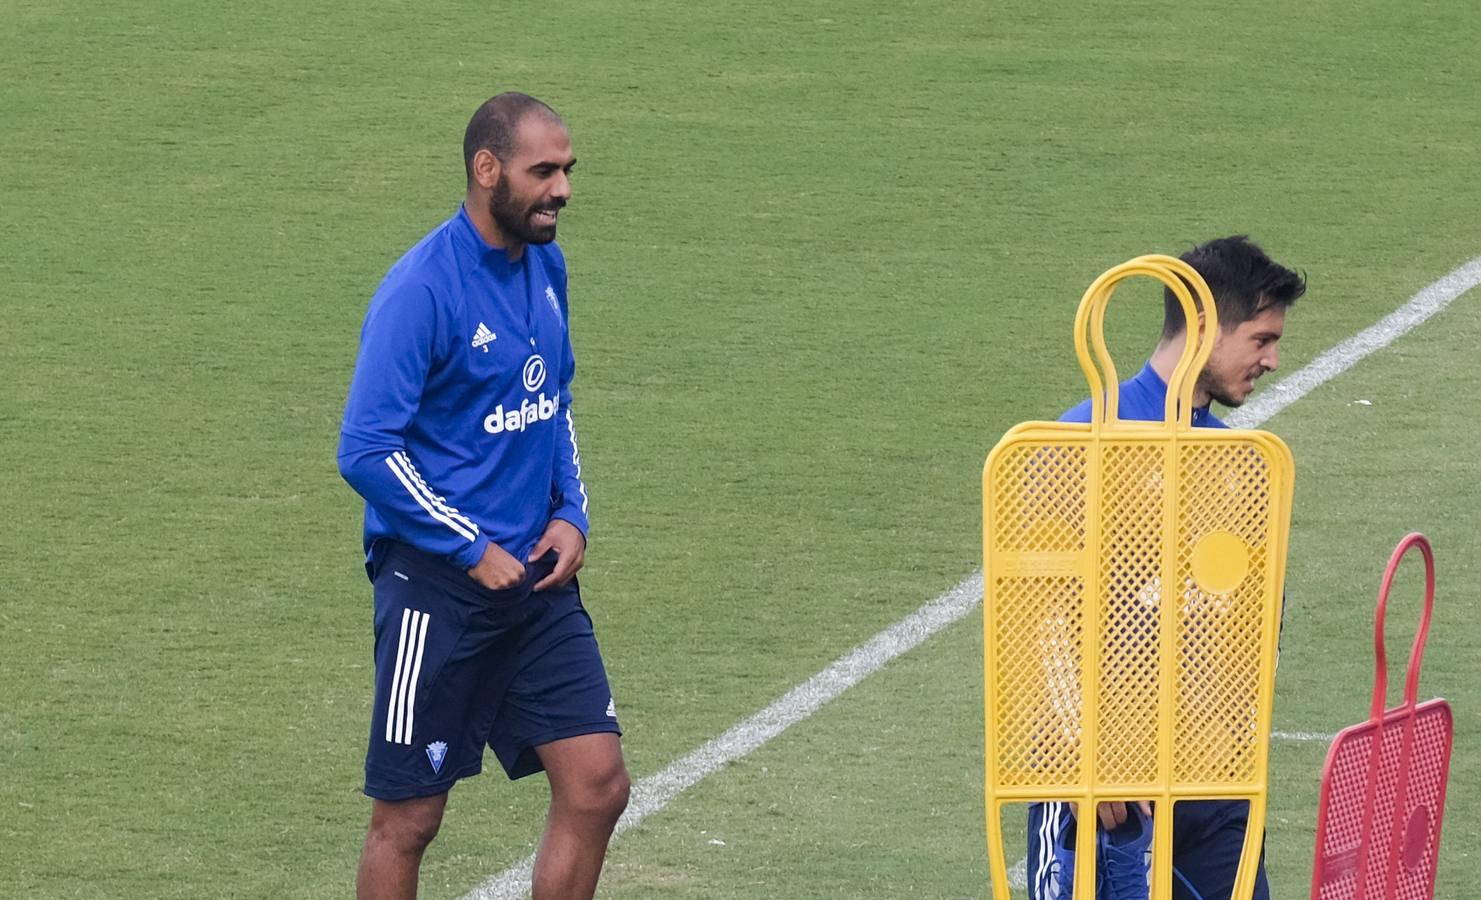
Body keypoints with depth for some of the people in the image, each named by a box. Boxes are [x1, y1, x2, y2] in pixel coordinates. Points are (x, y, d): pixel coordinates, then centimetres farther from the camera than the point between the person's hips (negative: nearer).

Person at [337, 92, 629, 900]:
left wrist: (570, 515, 6)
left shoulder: (545, 266, 7)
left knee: (596, 786, 1)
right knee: (407, 820, 1)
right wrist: (474, 551, -15)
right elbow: (366, 451, -18)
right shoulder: (421, 289, -17)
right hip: (435, 586, -7)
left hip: (534, 578, 7)